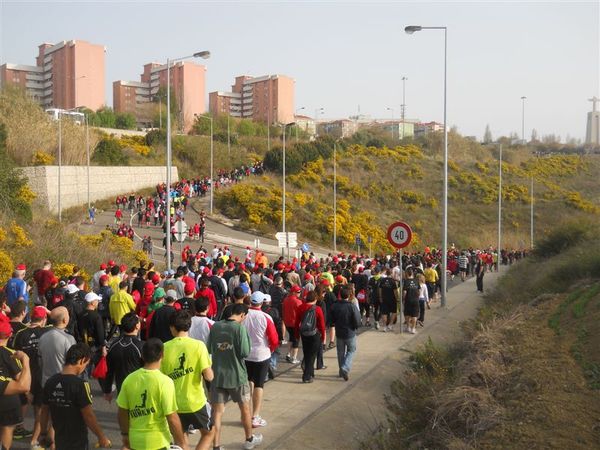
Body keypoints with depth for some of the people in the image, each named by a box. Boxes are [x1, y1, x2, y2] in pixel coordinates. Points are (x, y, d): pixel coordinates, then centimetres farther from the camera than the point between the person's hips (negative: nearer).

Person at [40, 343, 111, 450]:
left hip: (59, 440, 6)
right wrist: (102, 437, -9)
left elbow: (44, 411, 8)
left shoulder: (50, 382, -2)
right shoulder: (79, 384, -22)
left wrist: (43, 434, 20)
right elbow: (88, 416, -19)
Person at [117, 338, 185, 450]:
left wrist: (125, 434, 18)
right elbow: (172, 418, -17)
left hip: (135, 440, 5)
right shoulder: (165, 382, -18)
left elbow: (122, 412, 3)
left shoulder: (129, 379, -5)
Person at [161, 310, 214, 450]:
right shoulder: (198, 345, -13)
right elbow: (209, 376, -17)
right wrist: (210, 371, 4)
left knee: (180, 438, 24)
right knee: (209, 433, 20)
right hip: (196, 402, -3)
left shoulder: (164, 348, -6)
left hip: (174, 403, 3)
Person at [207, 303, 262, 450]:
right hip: (236, 374, -3)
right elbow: (245, 352, -16)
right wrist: (247, 339, 0)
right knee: (245, 408, 18)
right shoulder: (240, 328, -15)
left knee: (217, 412, 6)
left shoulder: (215, 326, 0)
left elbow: (209, 349, 8)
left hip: (217, 374, 3)